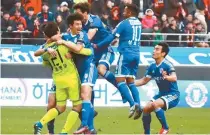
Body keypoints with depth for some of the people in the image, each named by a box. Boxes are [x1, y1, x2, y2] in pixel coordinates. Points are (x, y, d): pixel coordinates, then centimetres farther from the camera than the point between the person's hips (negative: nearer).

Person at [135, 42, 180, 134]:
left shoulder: (167, 65, -20)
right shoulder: (152, 67, 2)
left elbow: (174, 78, -36)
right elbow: (144, 81, 14)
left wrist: (166, 77, -58)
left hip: (173, 95, -8)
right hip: (162, 94, 8)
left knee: (155, 104, -30)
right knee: (146, 109, -4)